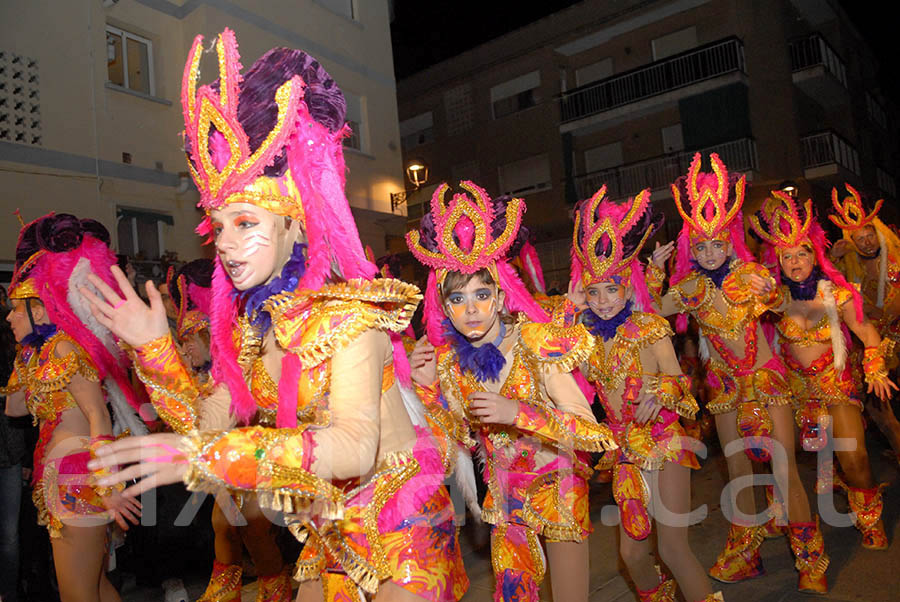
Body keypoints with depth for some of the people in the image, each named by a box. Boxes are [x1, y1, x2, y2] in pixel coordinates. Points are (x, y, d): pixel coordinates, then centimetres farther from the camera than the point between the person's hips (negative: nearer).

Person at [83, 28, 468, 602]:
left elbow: (356, 445, -35)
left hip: (400, 517, -6)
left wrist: (208, 456, -41)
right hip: (330, 529, 7)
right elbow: (209, 419, 1)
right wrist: (155, 347, -9)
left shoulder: (348, 310, -22)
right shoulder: (251, 323, 1)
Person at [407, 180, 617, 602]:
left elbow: (594, 434, -23)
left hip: (557, 484, -3)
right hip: (504, 492, 4)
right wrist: (429, 388, -14)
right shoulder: (447, 360, -9)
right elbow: (463, 440, -1)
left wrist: (518, 413, -35)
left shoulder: (536, 348, -22)